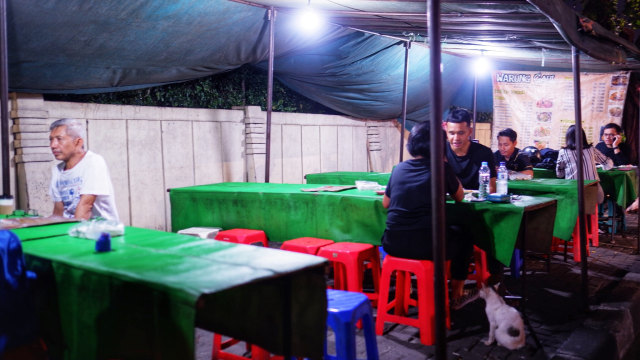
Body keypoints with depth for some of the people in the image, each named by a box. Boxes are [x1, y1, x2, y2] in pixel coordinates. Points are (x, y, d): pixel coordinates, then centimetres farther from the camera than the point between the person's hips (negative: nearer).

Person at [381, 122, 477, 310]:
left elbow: (385, 203, 17)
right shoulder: (442, 168, -4)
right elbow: (459, 196, 13)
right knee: (463, 236, 27)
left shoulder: (399, 168, 7)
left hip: (393, 245, 5)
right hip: (426, 247, -5)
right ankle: (456, 296, 35)